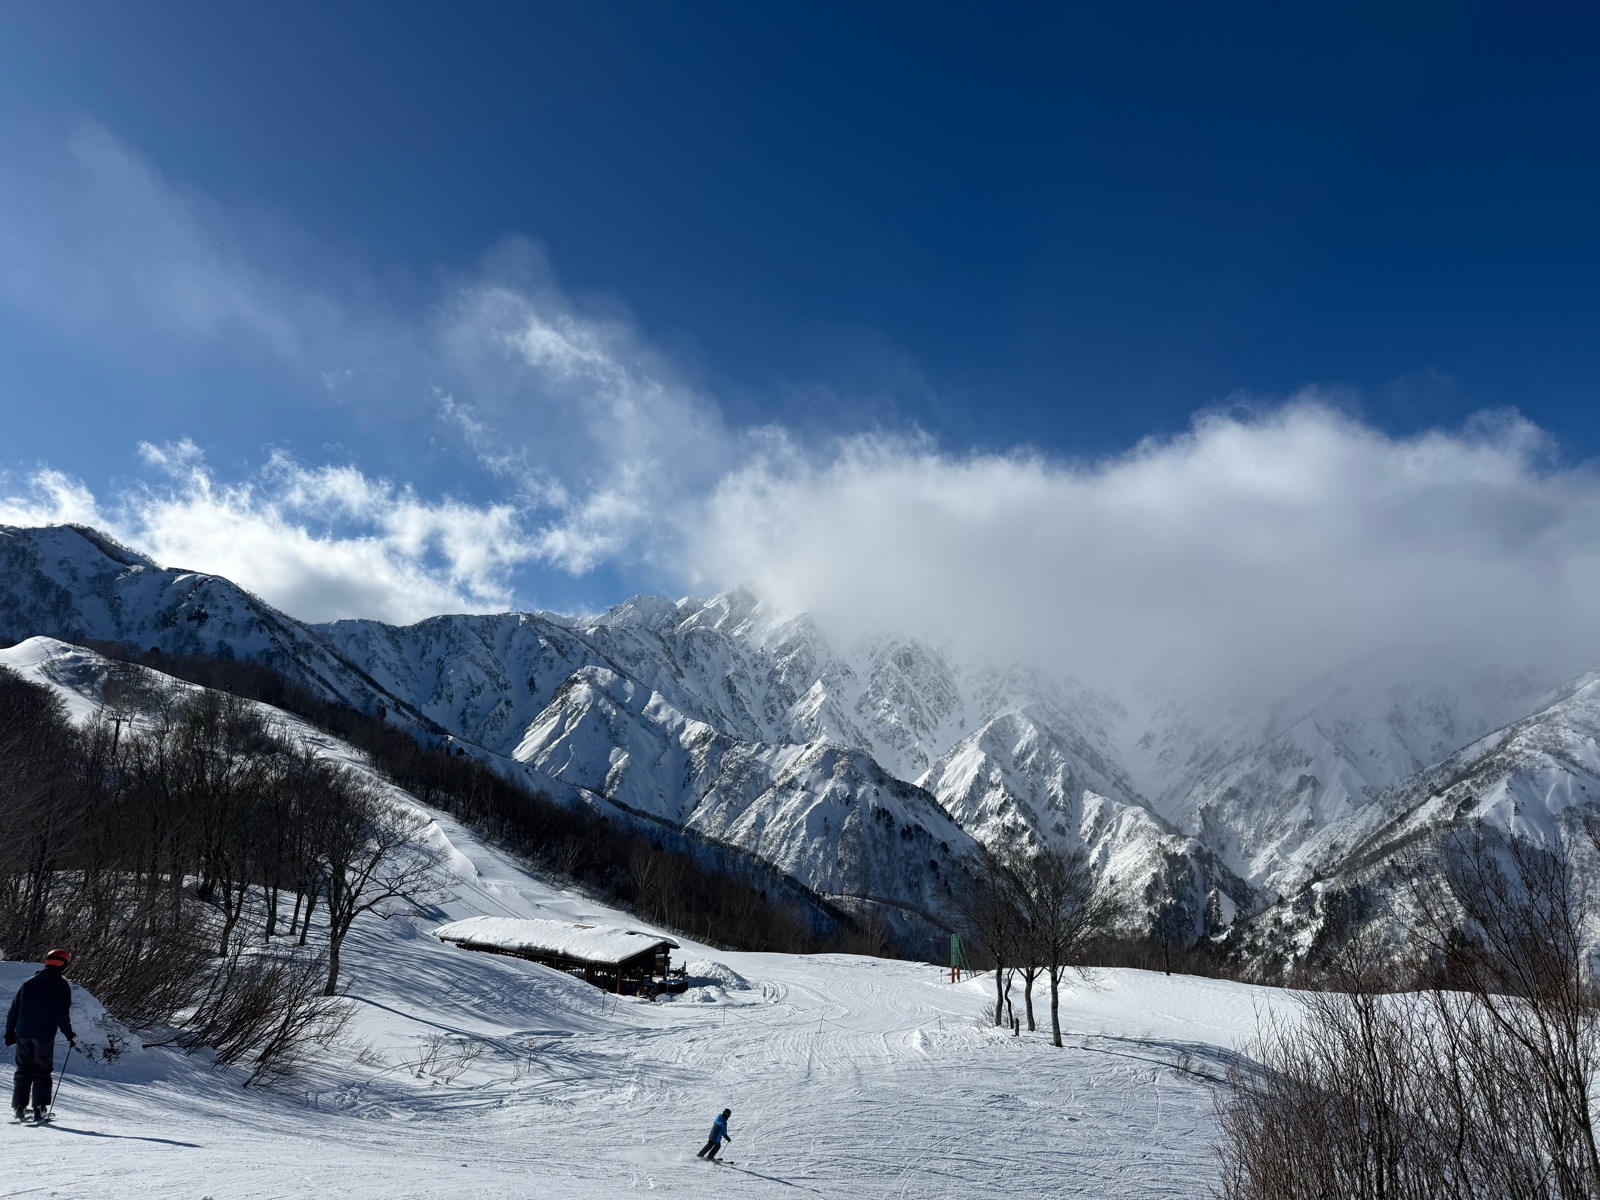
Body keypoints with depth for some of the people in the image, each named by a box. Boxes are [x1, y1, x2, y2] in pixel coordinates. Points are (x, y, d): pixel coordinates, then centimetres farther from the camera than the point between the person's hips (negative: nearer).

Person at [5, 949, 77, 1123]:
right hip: (44, 1036, -4)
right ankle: (39, 1109, -1)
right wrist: (69, 1034, -1)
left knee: (22, 1071, 12)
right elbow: (62, 1014, -9)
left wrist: (10, 1032, 20)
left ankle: (18, 1107, 7)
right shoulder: (61, 985, -4)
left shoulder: (29, 983, 13)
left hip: (23, 1034, 4)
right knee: (42, 1072, 3)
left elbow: (13, 1009, 14)